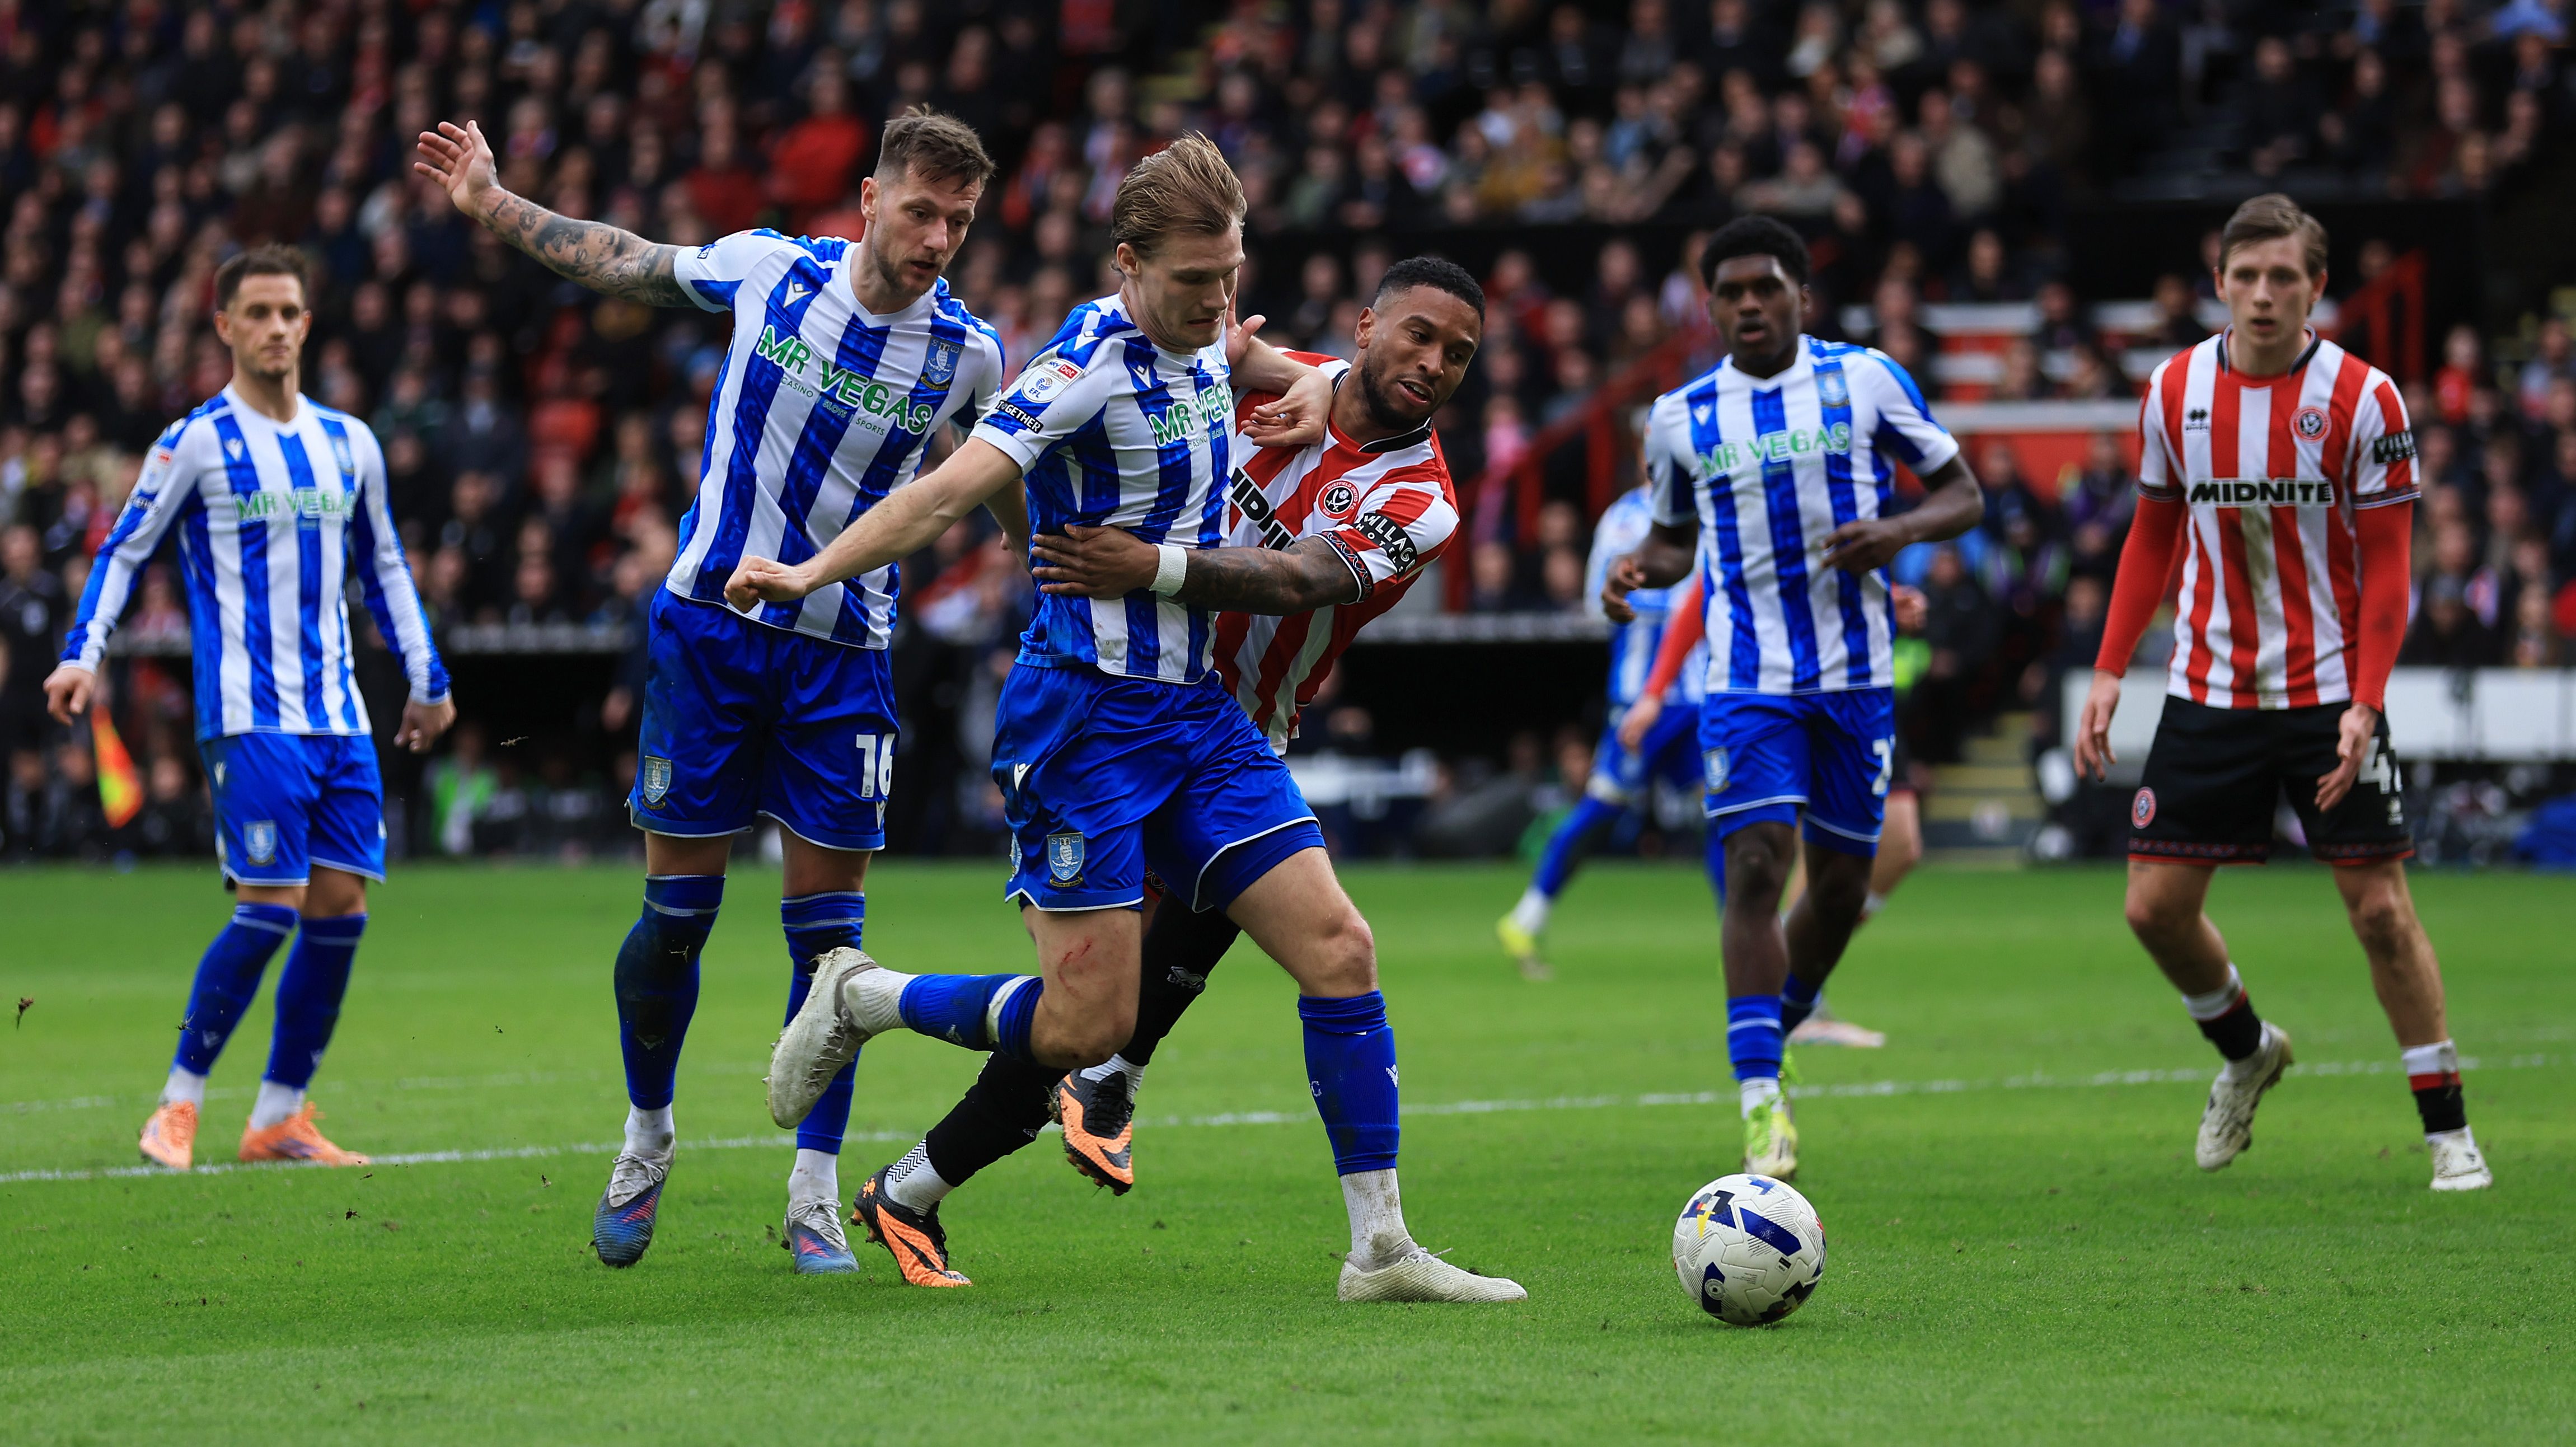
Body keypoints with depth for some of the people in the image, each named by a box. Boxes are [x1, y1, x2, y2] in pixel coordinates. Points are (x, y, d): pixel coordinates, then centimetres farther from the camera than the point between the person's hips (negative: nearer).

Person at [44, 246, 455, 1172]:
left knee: (341, 908, 0)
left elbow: (383, 567, 24)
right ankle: (178, 1105, -1)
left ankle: (279, 1117, 8)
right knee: (271, 908, -13)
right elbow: (124, 550, 1)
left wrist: (427, 679, 26)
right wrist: (82, 653, -12)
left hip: (339, 716, 6)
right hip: (249, 718, -6)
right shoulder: (196, 444, -1)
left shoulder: (348, 443, 14)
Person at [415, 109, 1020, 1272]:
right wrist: (493, 205, 13)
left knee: (827, 923, -3)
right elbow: (624, 264, 10)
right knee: (676, 911, 2)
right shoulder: (767, 269, -6)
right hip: (709, 623, 0)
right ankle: (646, 1136, 25)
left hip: (844, 653, 0)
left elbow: (1021, 513, 9)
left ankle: (813, 1196, 5)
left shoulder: (968, 355, -6)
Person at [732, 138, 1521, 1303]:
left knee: (1338, 949, -3)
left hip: (1195, 709, 8)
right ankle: (858, 1000, 16)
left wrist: (1301, 384, 16)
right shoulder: (1091, 366, -17)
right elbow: (952, 488, -26)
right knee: (1087, 1025, -10)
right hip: (1087, 716, -8)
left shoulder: (1200, 343, 8)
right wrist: (812, 573, -36)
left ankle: (1380, 1246, 1)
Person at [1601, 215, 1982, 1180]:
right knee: (1755, 867, -16)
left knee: (1841, 882, 7)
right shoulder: (1680, 418, 5)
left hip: (1856, 672, 1)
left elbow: (1961, 493, 6)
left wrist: (1898, 531, -15)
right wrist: (1639, 570, -4)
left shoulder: (1865, 380, 1)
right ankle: (1761, 1101, -19)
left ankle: (1775, 1038, 33)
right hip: (1746, 676, -1)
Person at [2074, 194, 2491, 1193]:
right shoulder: (2175, 391, 1)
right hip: (2207, 691, 3)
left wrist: (2364, 706, -17)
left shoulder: (2362, 400, -9)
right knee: (2156, 906, 0)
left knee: (2379, 905, -6)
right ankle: (2245, 1052, 28)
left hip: (2326, 691, -3)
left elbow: (2385, 567, -7)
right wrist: (2110, 672, 5)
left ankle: (2447, 1127, 4)